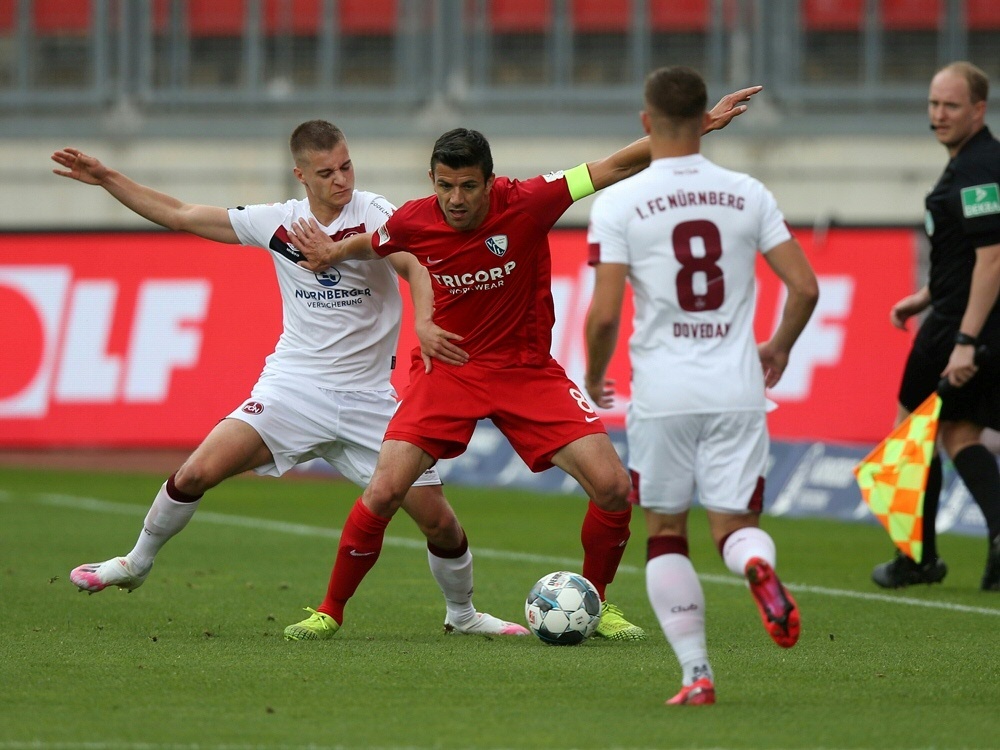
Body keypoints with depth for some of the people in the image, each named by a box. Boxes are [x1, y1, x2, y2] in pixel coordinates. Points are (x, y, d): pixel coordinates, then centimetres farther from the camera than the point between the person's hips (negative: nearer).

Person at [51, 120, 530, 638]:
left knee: (438, 518, -3)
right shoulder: (278, 222, 2)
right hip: (292, 386, 1)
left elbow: (414, 266, -28)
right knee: (198, 472, -16)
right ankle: (137, 563, 9)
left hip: (368, 398, -1)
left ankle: (461, 613, 25)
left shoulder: (373, 215, -9)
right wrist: (106, 179, 5)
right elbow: (180, 216, 10)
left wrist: (423, 323, -48)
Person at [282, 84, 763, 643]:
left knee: (613, 487, -12)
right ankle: (331, 611, 5)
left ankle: (597, 603, 13)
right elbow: (372, 245, 14)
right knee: (383, 493, -15)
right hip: (448, 369, 0)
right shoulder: (414, 223, -13)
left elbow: (616, 167, -18)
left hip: (527, 370, 0)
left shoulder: (526, 203, -19)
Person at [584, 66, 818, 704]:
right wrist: (779, 348, 21)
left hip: (662, 394, -2)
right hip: (738, 388, 2)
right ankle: (758, 565, -29)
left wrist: (594, 379, 9)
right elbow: (805, 287, 2)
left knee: (666, 534, 13)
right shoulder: (748, 195, 4)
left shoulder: (619, 203, -4)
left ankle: (697, 674, 4)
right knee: (737, 526, 8)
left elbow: (604, 315, -9)